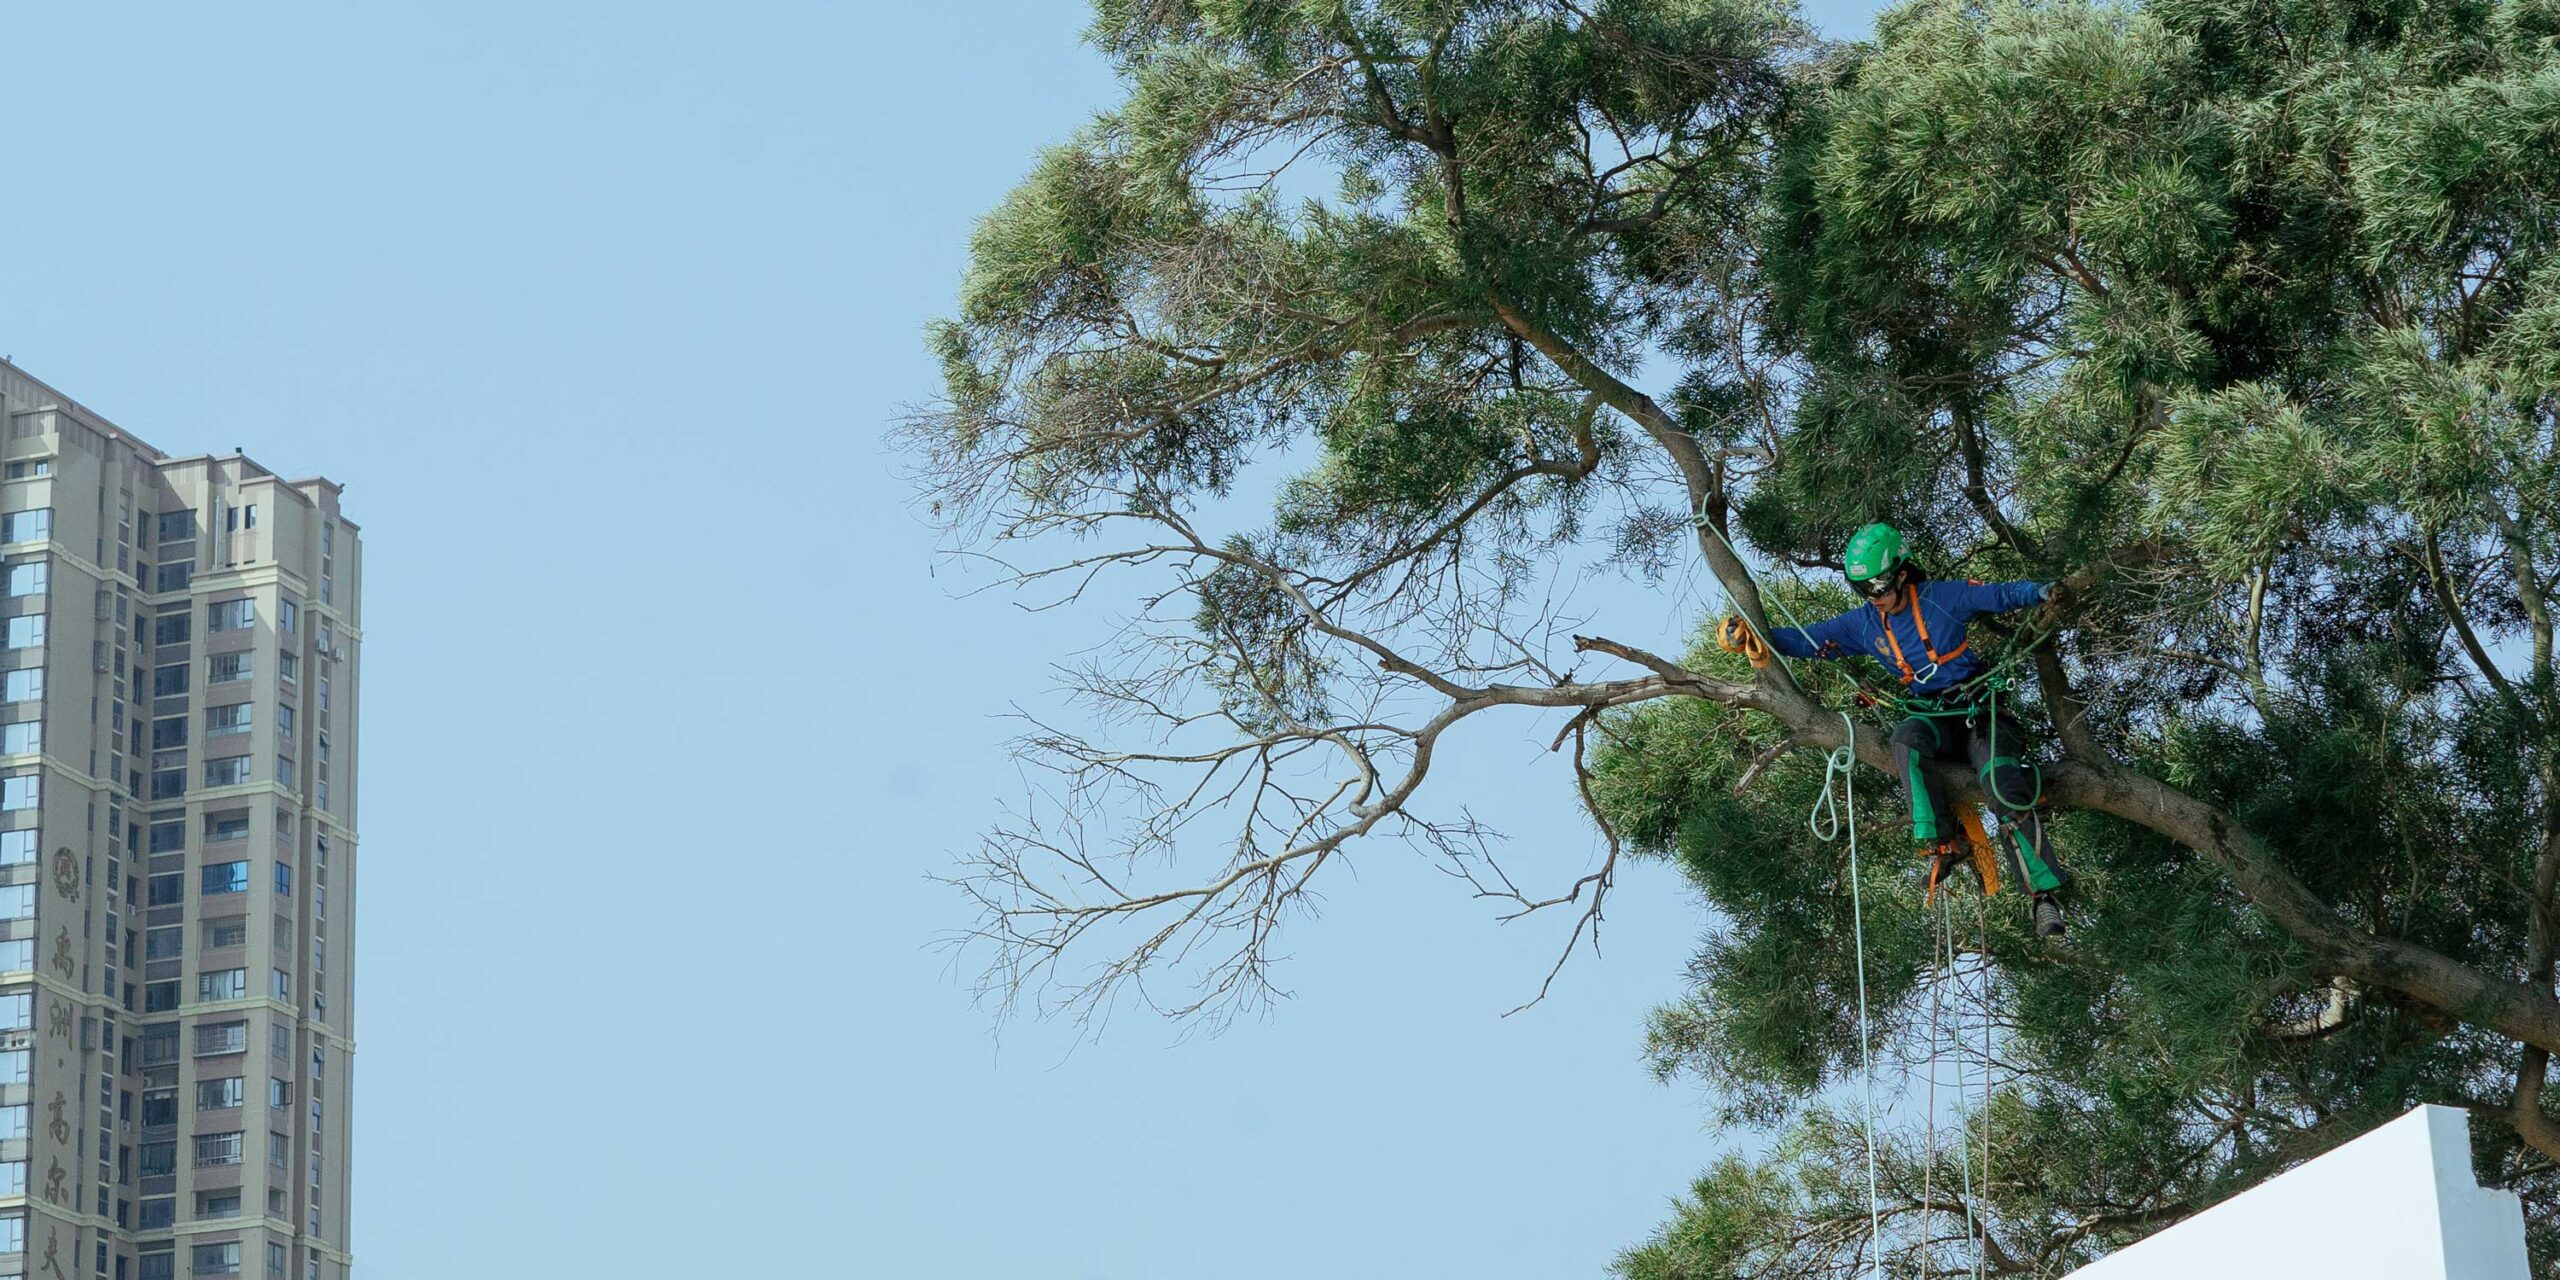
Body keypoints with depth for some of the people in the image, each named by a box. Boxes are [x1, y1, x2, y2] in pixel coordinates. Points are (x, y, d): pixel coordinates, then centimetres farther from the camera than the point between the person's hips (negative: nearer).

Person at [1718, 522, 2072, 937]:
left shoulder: (1942, 597, -5)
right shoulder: (1864, 624, 5)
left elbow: (2001, 595, -2)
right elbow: (1807, 640, 4)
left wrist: (2038, 592, -22)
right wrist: (1751, 637, -9)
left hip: (1976, 711, -3)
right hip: (1931, 718, 3)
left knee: (2009, 798, -23)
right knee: (1907, 738, -36)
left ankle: (2047, 895, -16)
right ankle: (1942, 842, -32)